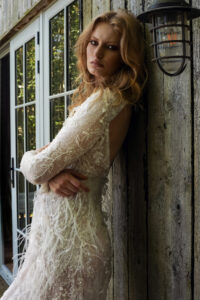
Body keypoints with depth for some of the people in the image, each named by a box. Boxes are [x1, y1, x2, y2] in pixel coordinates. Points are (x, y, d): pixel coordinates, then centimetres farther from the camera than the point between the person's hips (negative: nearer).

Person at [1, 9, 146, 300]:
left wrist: (29, 158, 3)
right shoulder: (116, 100, 11)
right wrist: (53, 176, -12)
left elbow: (39, 167, -20)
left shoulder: (105, 100, -19)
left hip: (65, 238, -9)